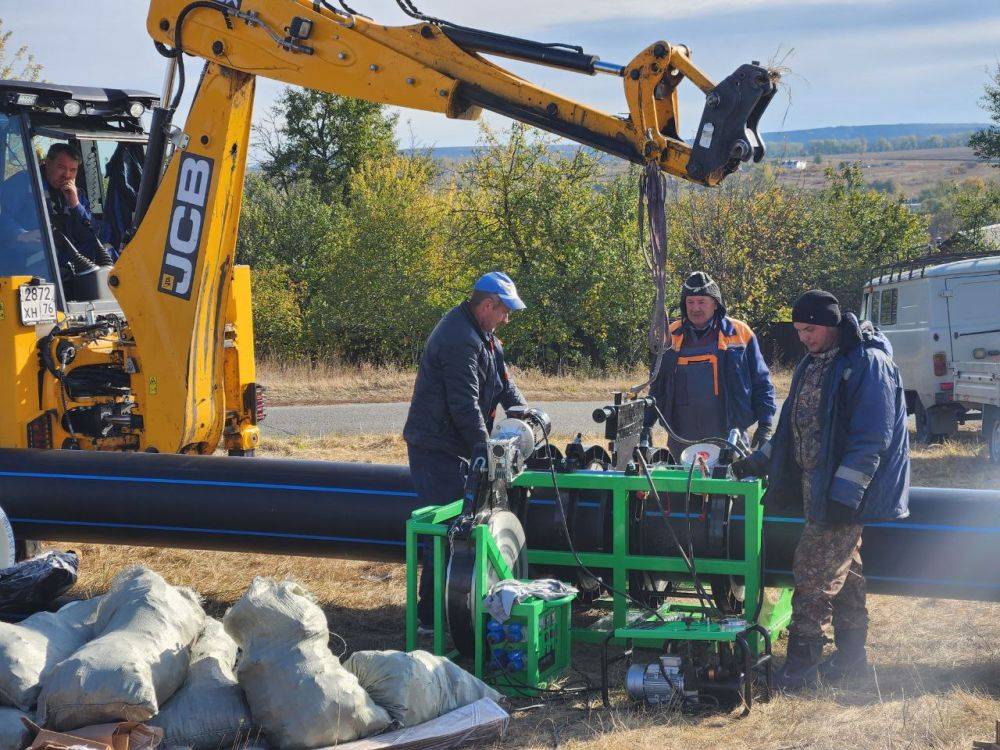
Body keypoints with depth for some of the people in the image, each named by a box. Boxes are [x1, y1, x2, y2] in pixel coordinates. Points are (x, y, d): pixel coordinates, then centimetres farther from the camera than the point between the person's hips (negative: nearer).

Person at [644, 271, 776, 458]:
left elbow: (761, 384, 6)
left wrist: (765, 425, 0)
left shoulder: (739, 333, 3)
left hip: (728, 438, -2)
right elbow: (657, 386, 19)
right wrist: (646, 425, 14)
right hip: (682, 440, 3)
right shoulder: (672, 335, 11)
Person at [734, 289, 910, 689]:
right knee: (843, 571, 16)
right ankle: (851, 656, 26)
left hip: (844, 493, -9)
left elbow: (872, 439, -21)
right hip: (818, 489, 9)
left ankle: (801, 664, -2)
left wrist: (844, 494, -23)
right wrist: (758, 460, 16)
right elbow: (795, 426, 23)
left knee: (814, 571, -8)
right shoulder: (813, 364, 13)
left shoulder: (868, 364, -17)